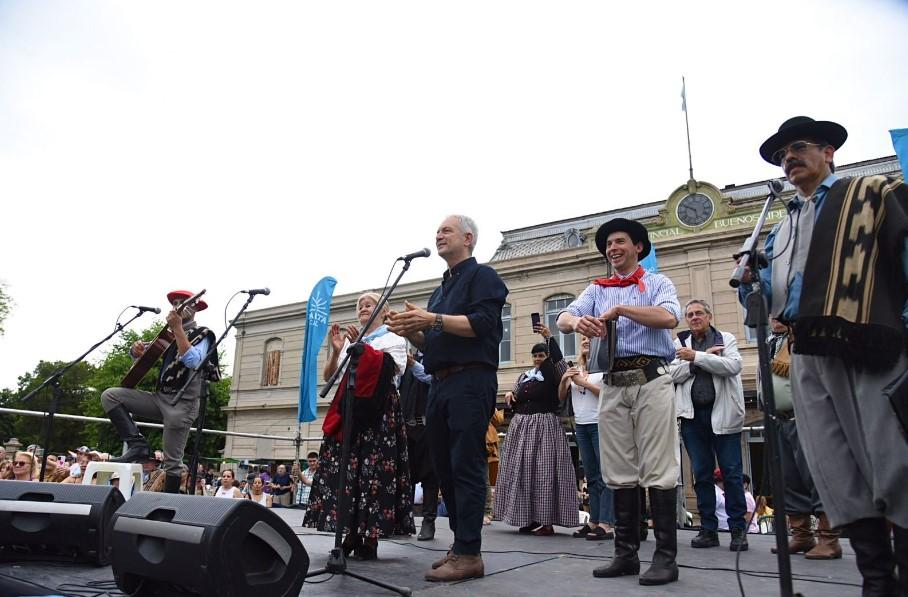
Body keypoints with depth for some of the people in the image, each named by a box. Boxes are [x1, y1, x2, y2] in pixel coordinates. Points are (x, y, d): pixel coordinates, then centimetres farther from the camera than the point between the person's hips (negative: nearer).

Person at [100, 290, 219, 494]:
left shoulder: (202, 334, -3)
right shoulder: (168, 334, 17)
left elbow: (192, 361, -22)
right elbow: (138, 353, 21)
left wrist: (178, 328, -21)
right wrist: (137, 348, -4)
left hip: (183, 402, -7)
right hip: (160, 397, 7)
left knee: (172, 461, -5)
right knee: (110, 395, -5)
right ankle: (137, 444, -9)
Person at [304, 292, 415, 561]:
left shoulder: (394, 340, 7)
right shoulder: (348, 340, 18)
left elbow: (388, 373, -9)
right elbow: (329, 377, 10)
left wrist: (360, 347, -16)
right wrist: (336, 351, -8)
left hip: (379, 414, -4)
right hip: (349, 411, 4)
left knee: (374, 470, -8)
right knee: (345, 470, -2)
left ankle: (371, 537, -2)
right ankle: (352, 533, 5)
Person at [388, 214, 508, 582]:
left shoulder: (481, 276, 2)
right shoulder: (442, 288, 25)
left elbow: (483, 323, -15)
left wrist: (433, 319, -18)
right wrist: (411, 331, 5)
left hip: (470, 381, -9)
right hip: (440, 384, 9)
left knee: (466, 466, -9)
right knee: (445, 468, 9)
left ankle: (469, 554, -4)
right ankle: (460, 544, 18)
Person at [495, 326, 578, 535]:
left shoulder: (552, 376, -1)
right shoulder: (524, 377, 17)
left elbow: (559, 360, -23)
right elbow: (515, 403, 24)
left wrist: (549, 337, -30)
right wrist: (511, 396, 1)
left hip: (545, 427, -6)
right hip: (521, 426, 7)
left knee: (545, 472, -7)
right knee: (521, 472, 5)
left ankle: (547, 521, -2)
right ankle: (528, 519, 12)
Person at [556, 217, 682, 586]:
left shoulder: (657, 283, 8)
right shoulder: (597, 290, 17)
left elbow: (669, 318, -13)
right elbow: (563, 318, 0)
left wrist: (619, 309, -18)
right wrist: (578, 322, -24)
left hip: (651, 380, -4)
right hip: (613, 385, 4)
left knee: (658, 471, -4)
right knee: (620, 473, 6)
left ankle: (666, 557, 4)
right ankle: (626, 554, 15)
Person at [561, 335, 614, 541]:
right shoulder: (575, 369, 16)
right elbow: (562, 396, 16)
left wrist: (583, 382, -12)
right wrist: (564, 380, -2)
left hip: (601, 424, -6)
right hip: (581, 425, 7)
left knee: (605, 475, -8)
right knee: (591, 476, 10)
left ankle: (606, 525, -8)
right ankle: (594, 521, 15)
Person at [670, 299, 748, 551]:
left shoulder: (726, 339, 7)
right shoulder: (680, 344, 11)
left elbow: (733, 366, -11)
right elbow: (674, 375, -2)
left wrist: (696, 357, -14)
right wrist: (707, 357, -8)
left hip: (722, 414, -2)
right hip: (692, 415, 2)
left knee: (732, 472, 0)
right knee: (701, 473, 6)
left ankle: (738, 530, 9)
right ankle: (708, 529, 14)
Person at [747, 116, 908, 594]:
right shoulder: (781, 229, 26)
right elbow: (768, 296, 23)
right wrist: (750, 281, 0)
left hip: (868, 349, -5)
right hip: (807, 358, 5)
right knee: (837, 475, 4)